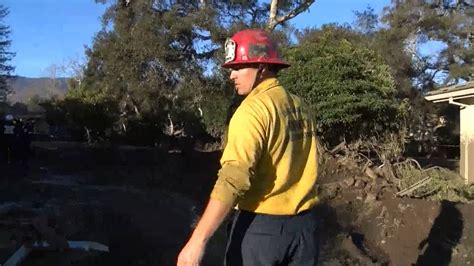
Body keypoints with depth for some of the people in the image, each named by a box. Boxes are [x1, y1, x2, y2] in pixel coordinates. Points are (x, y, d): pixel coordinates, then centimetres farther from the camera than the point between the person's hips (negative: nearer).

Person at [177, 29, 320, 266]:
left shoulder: (253, 109, -16)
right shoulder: (301, 107, 6)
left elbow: (233, 178, -25)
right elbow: (301, 165, 11)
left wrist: (197, 240, -26)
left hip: (261, 226, -6)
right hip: (303, 224, 7)